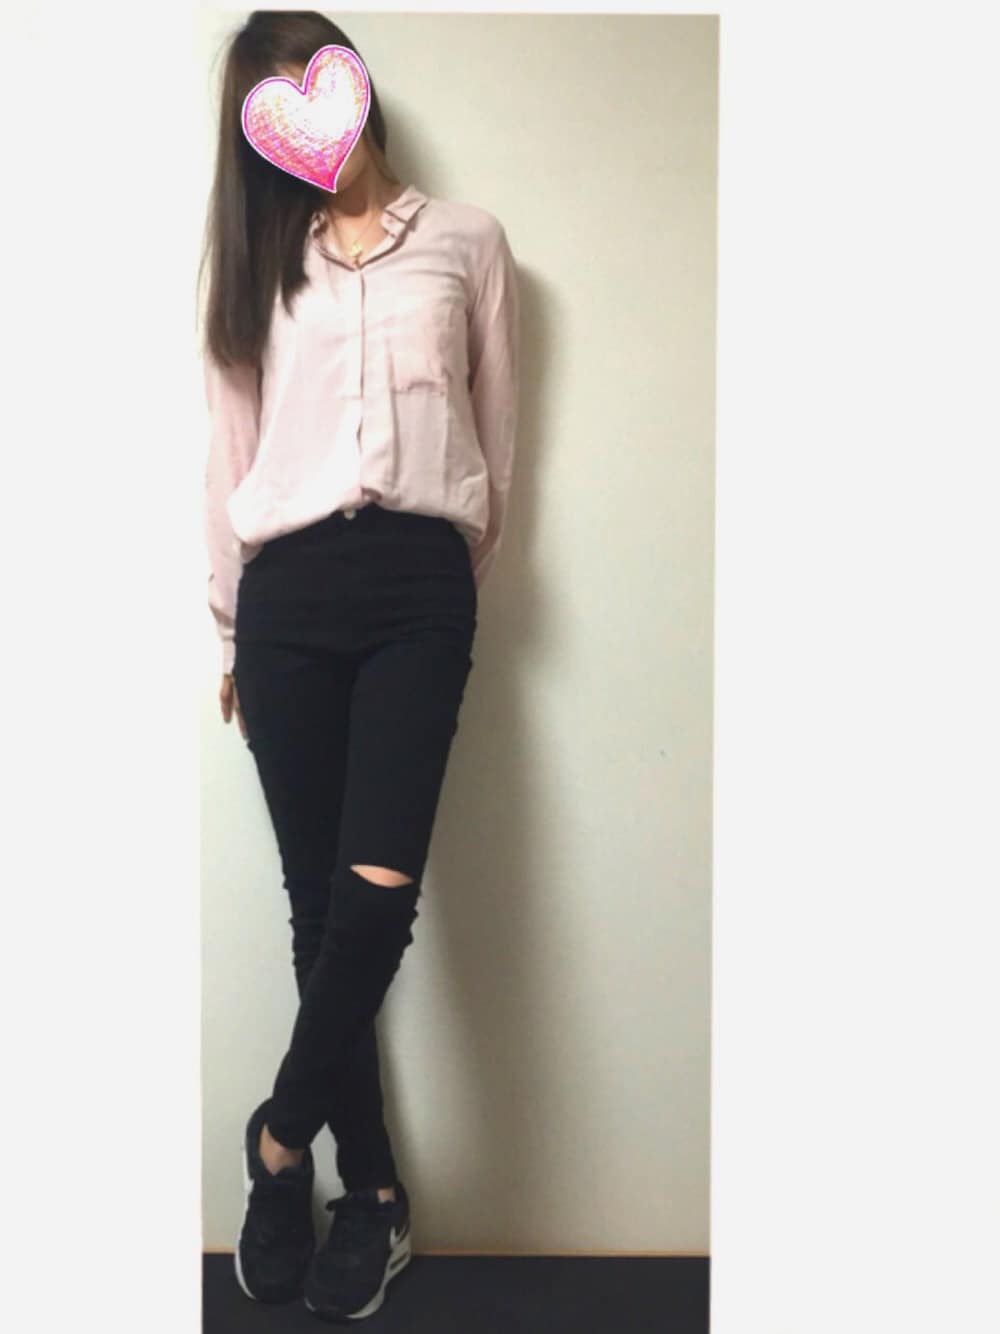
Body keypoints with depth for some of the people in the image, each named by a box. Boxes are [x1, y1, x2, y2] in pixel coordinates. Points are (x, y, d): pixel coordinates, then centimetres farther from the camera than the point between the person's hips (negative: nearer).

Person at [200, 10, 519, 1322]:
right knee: (318, 899, 0)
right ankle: (374, 1189, 15)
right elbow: (230, 452, 17)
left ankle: (280, 1137, 8)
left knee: (379, 888, -16)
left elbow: (496, 428, 16)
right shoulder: (259, 258, 19)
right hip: (289, 589, 2)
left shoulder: (466, 239, 16)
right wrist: (231, 631, 15)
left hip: (418, 584, -1)